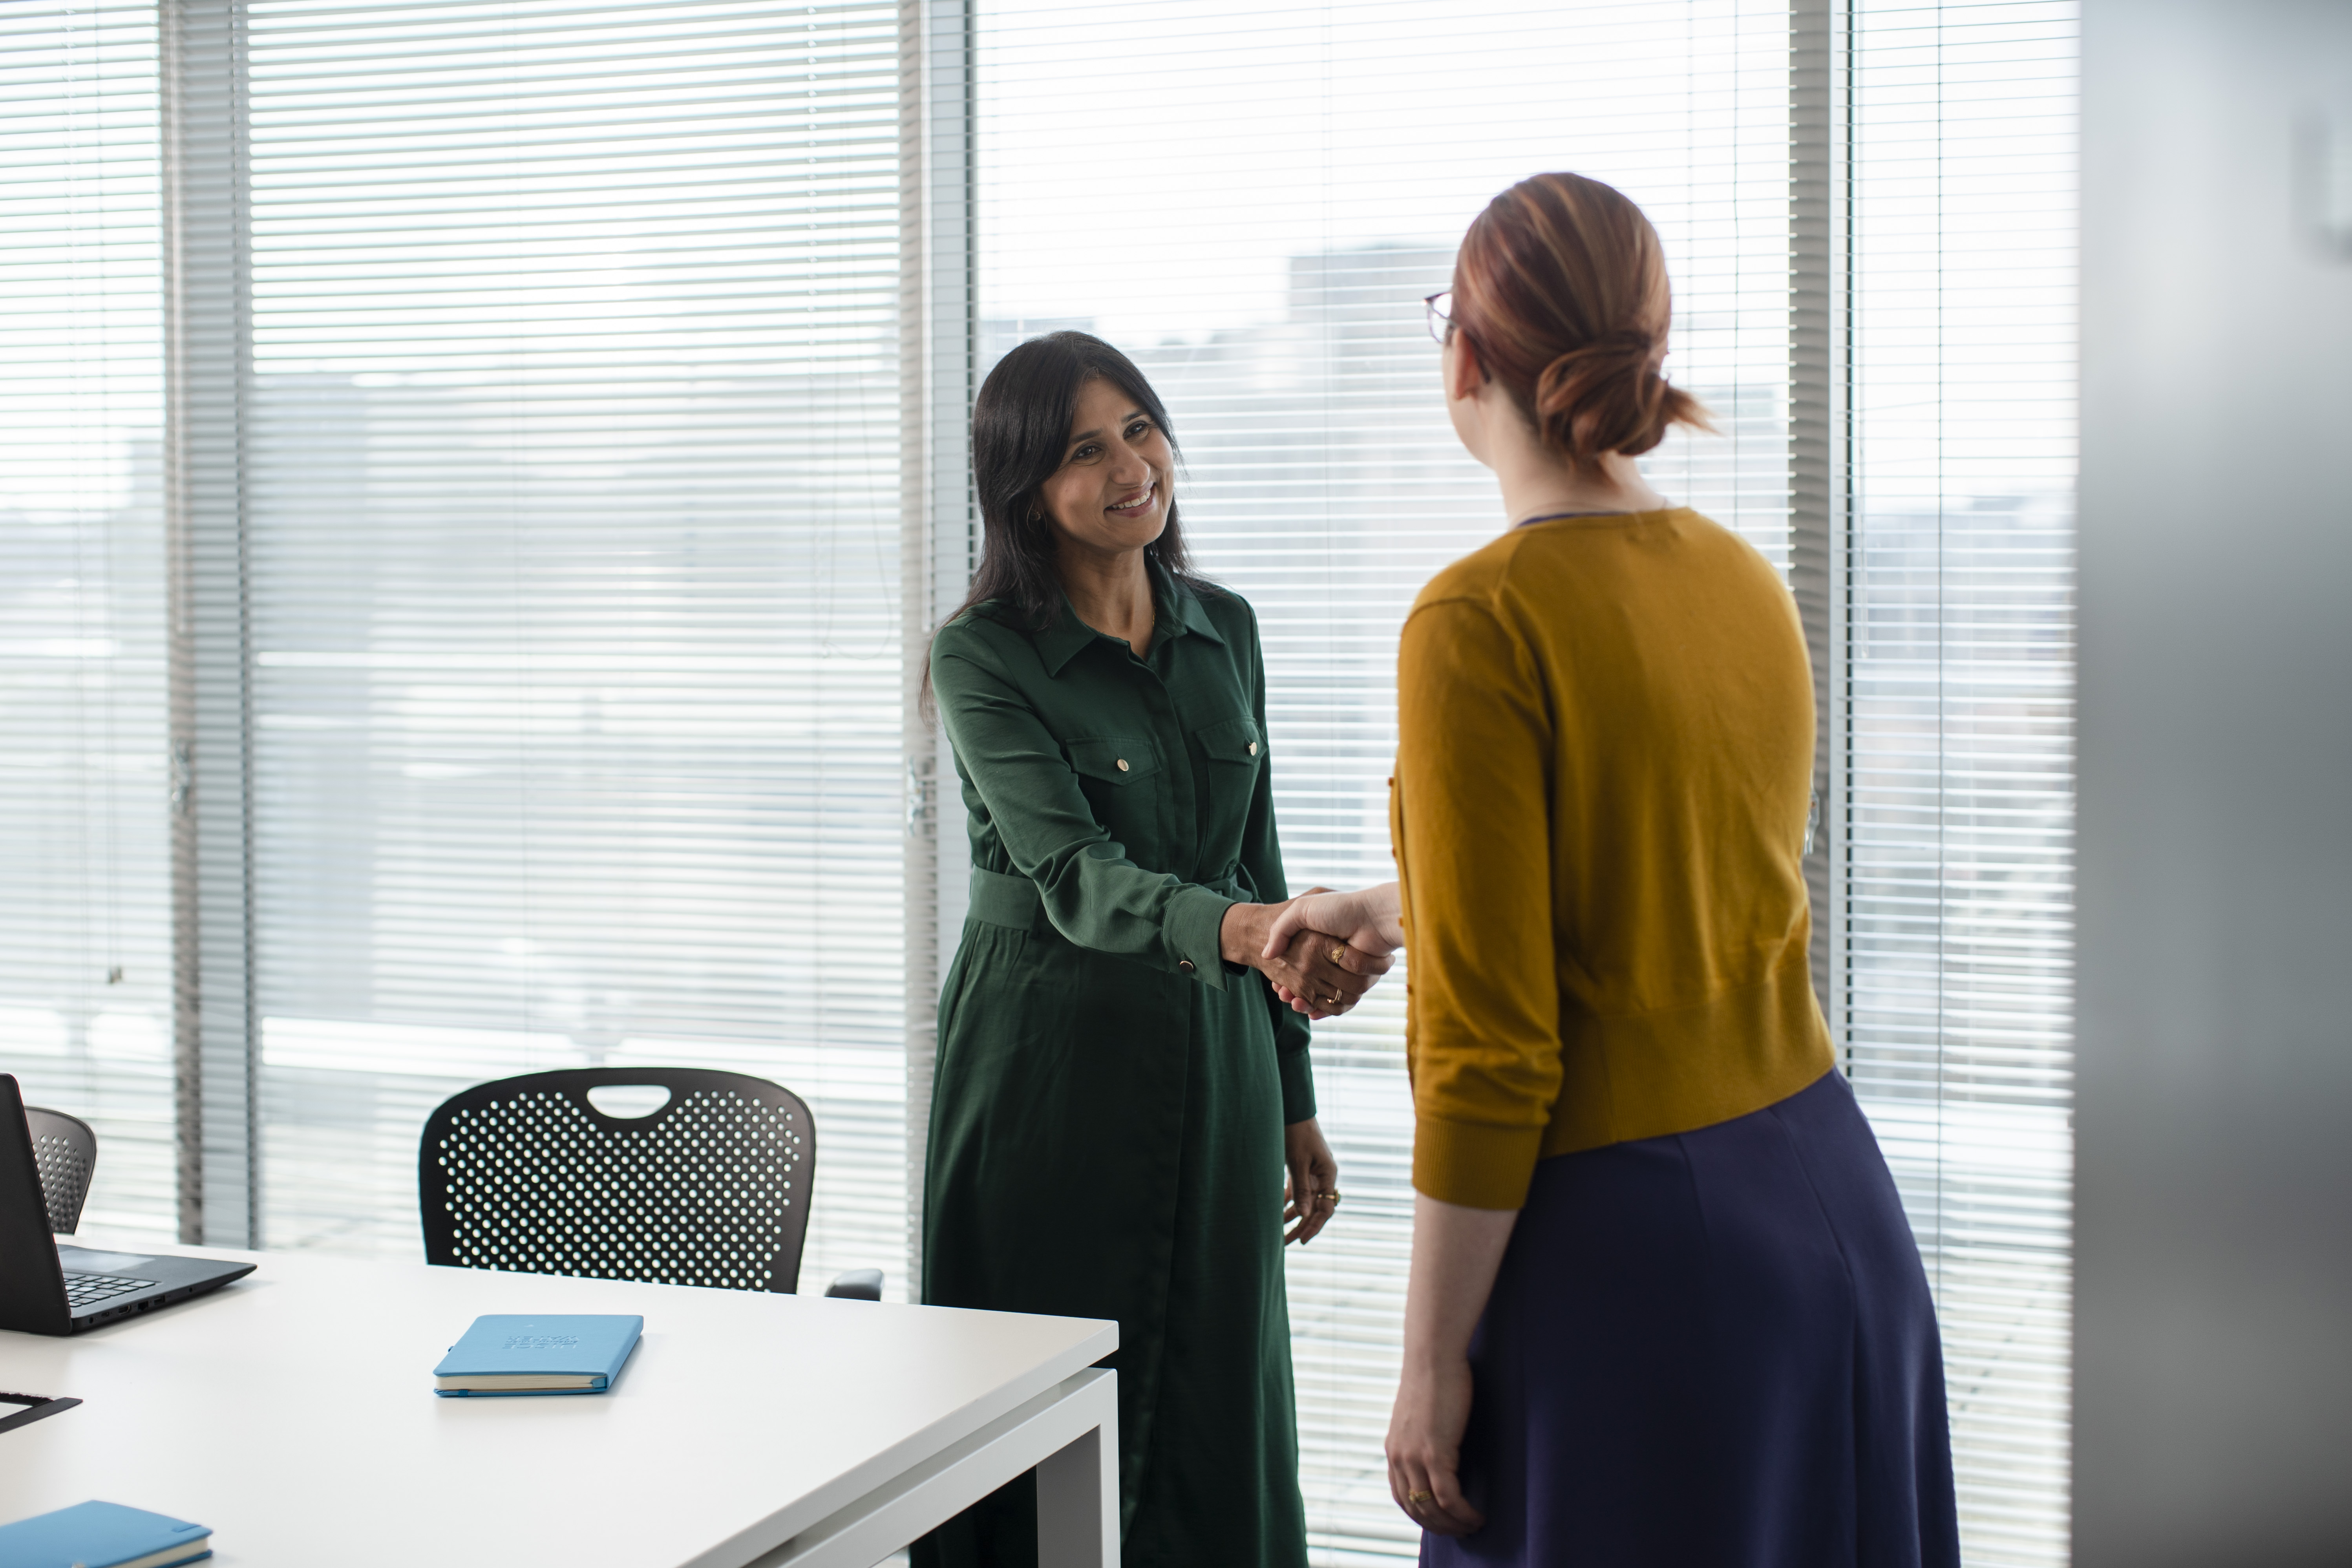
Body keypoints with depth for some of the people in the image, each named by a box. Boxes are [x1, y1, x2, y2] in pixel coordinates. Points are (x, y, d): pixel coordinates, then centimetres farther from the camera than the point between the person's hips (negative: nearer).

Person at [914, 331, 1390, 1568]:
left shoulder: (1224, 631, 6)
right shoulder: (983, 656, -11)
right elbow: (1075, 878, -24)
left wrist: (1294, 1104, 13)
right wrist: (1245, 932, -44)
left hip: (1213, 1063, 5)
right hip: (1053, 1068, -5)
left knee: (1217, 1430, 11)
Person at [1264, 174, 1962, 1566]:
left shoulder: (1484, 621, -16)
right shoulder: (1747, 582, 6)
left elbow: (1489, 1049, -18)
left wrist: (1432, 1361, -10)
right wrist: (1394, 911, 35)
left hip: (1631, 1245, -8)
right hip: (1829, 1204, 8)